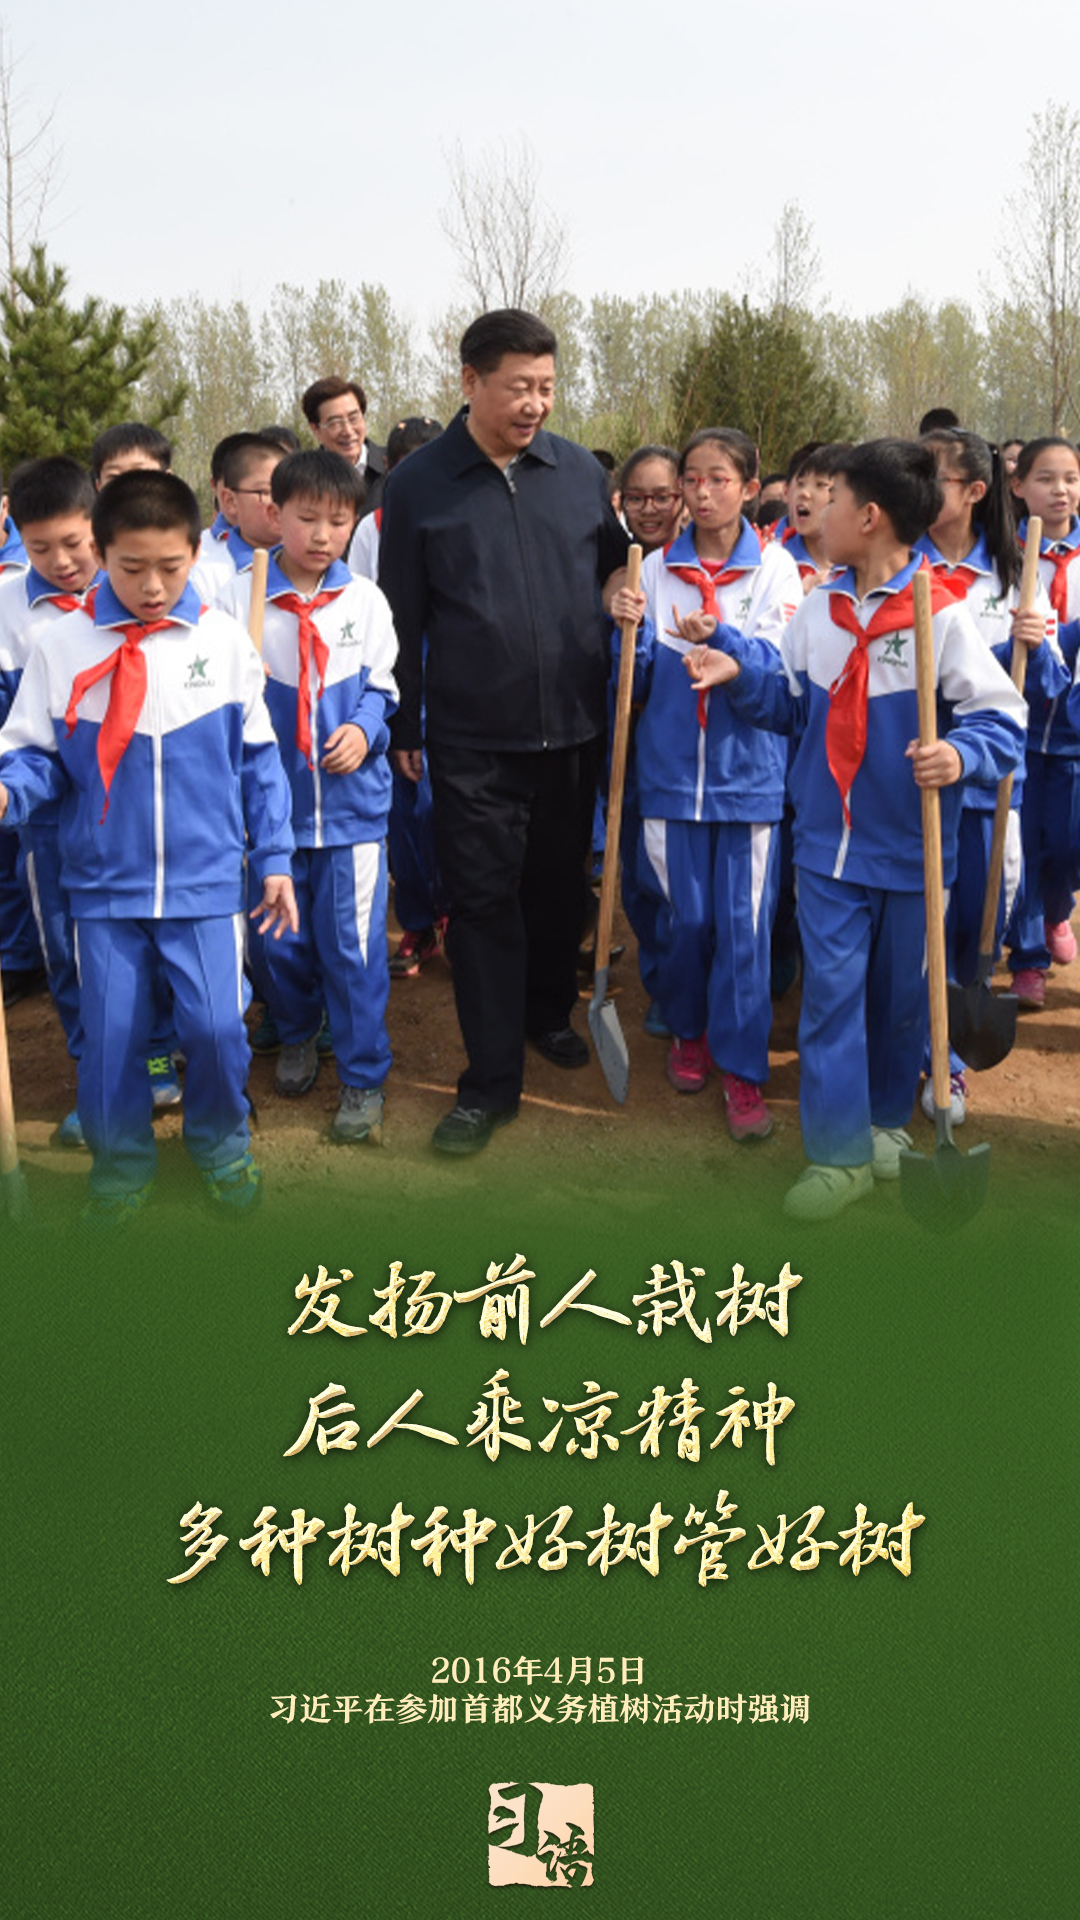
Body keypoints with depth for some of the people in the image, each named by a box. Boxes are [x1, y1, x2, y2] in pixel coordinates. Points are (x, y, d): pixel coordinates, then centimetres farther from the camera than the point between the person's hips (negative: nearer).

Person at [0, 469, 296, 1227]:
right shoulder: (65, 645, -4)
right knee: (110, 1031, 6)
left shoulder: (224, 641, -3)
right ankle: (121, 1163, 30)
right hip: (105, 880, 1)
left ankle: (222, 1142, 28)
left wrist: (275, 859, 5)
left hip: (206, 879, 0)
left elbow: (257, 758, 4)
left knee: (216, 1024, -1)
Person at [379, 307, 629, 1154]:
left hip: (574, 728, 3)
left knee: (560, 885, 16)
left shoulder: (581, 470, 4)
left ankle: (550, 1014, 38)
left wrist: (625, 582, -4)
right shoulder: (416, 483, -2)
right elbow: (403, 616, 2)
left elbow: (615, 565, 19)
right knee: (484, 900, -1)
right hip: (473, 741, -3)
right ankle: (491, 1081, 6)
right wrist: (405, 727, 3)